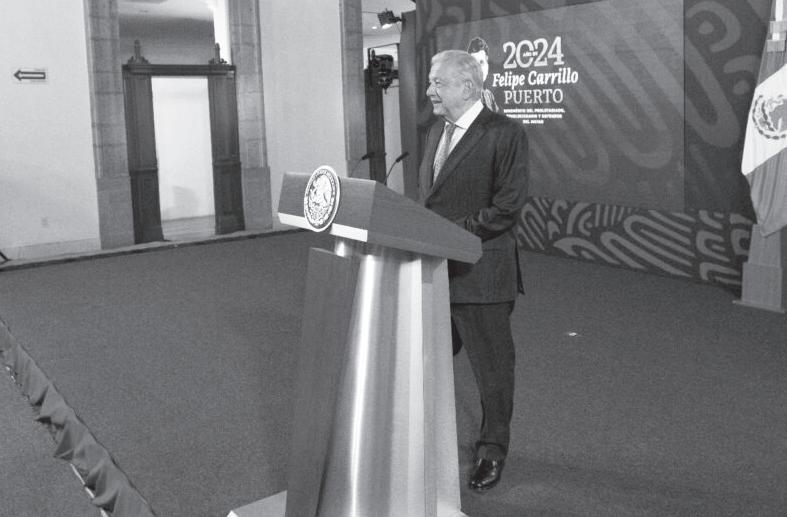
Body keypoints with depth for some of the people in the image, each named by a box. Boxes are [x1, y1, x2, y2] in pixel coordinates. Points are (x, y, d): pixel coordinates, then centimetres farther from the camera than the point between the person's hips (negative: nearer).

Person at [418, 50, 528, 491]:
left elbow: (507, 207, -17)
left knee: (492, 367, 8)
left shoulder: (505, 134, -11)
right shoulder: (436, 132, 14)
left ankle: (493, 450, 27)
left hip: (480, 273, -7)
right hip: (434, 269, 7)